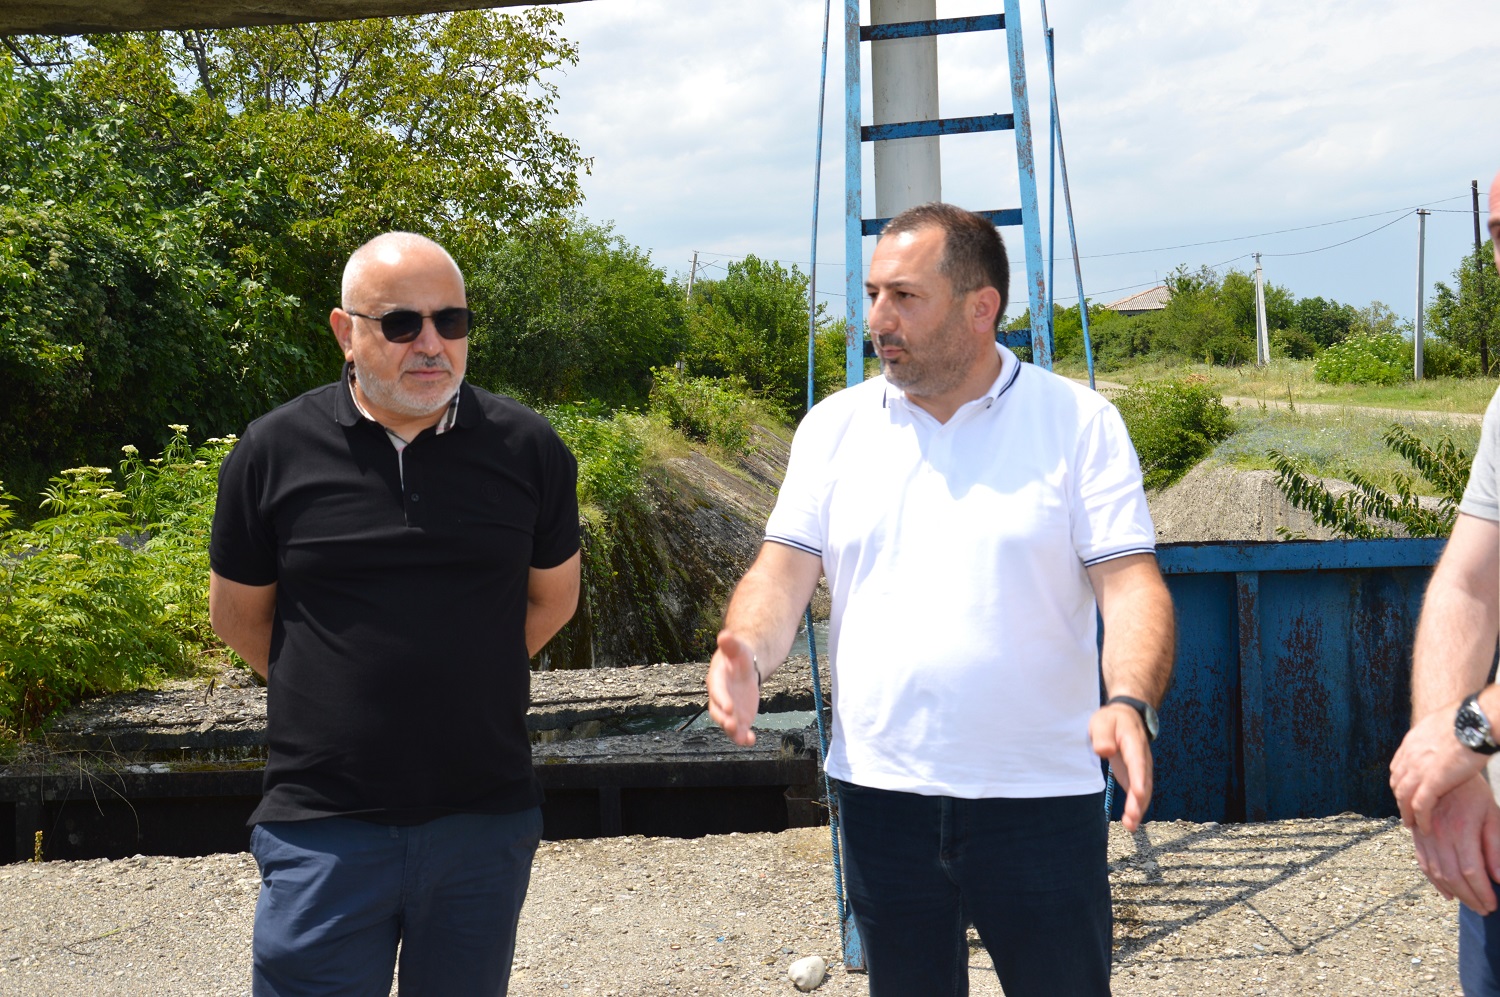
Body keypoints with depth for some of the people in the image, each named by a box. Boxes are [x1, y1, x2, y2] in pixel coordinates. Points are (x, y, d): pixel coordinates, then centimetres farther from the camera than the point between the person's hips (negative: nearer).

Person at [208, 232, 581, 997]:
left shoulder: (526, 448, 0)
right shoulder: (274, 452, -3)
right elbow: (238, 614, 10)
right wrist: (341, 695, 8)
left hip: (485, 819, 1)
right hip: (325, 827, -1)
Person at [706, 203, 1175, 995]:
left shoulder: (1079, 423, -1)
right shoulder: (835, 427, 7)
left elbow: (1130, 582, -7)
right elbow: (783, 571, 4)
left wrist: (1130, 703, -26)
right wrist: (746, 654, -18)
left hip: (1040, 792, -2)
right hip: (882, 791, 3)